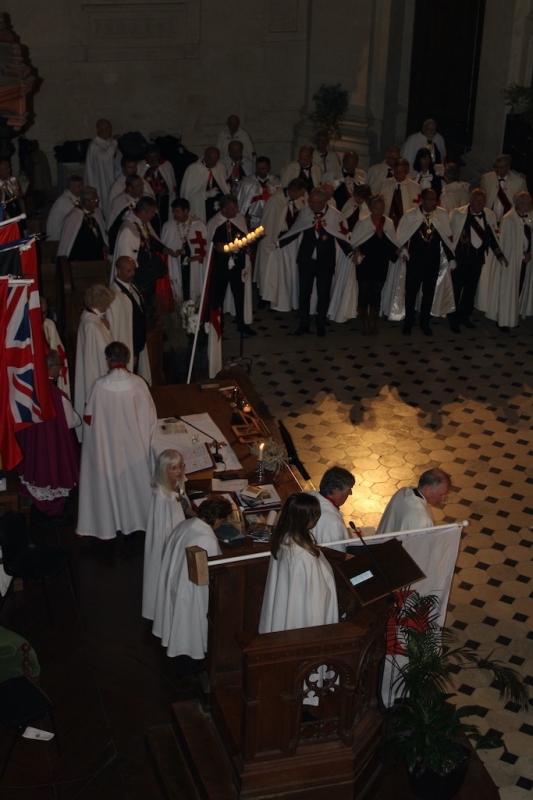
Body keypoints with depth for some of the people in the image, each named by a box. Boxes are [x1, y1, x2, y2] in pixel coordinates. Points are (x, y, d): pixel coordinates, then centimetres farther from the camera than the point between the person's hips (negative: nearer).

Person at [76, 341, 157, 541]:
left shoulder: (100, 385, -17)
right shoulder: (139, 384, -14)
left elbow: (89, 419, -8)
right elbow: (150, 417, -6)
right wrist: (145, 439, 9)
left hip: (106, 447, -1)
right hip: (135, 447, 1)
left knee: (108, 482, 14)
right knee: (135, 479, 19)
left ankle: (106, 525, 25)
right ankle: (137, 518, 33)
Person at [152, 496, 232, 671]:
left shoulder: (184, 525, -5)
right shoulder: (209, 540, -30)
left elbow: (169, 553, 8)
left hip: (172, 582, 9)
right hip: (190, 591, -9)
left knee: (181, 625, 25)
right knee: (189, 629, 12)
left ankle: (185, 663, 44)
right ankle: (187, 667, 30)